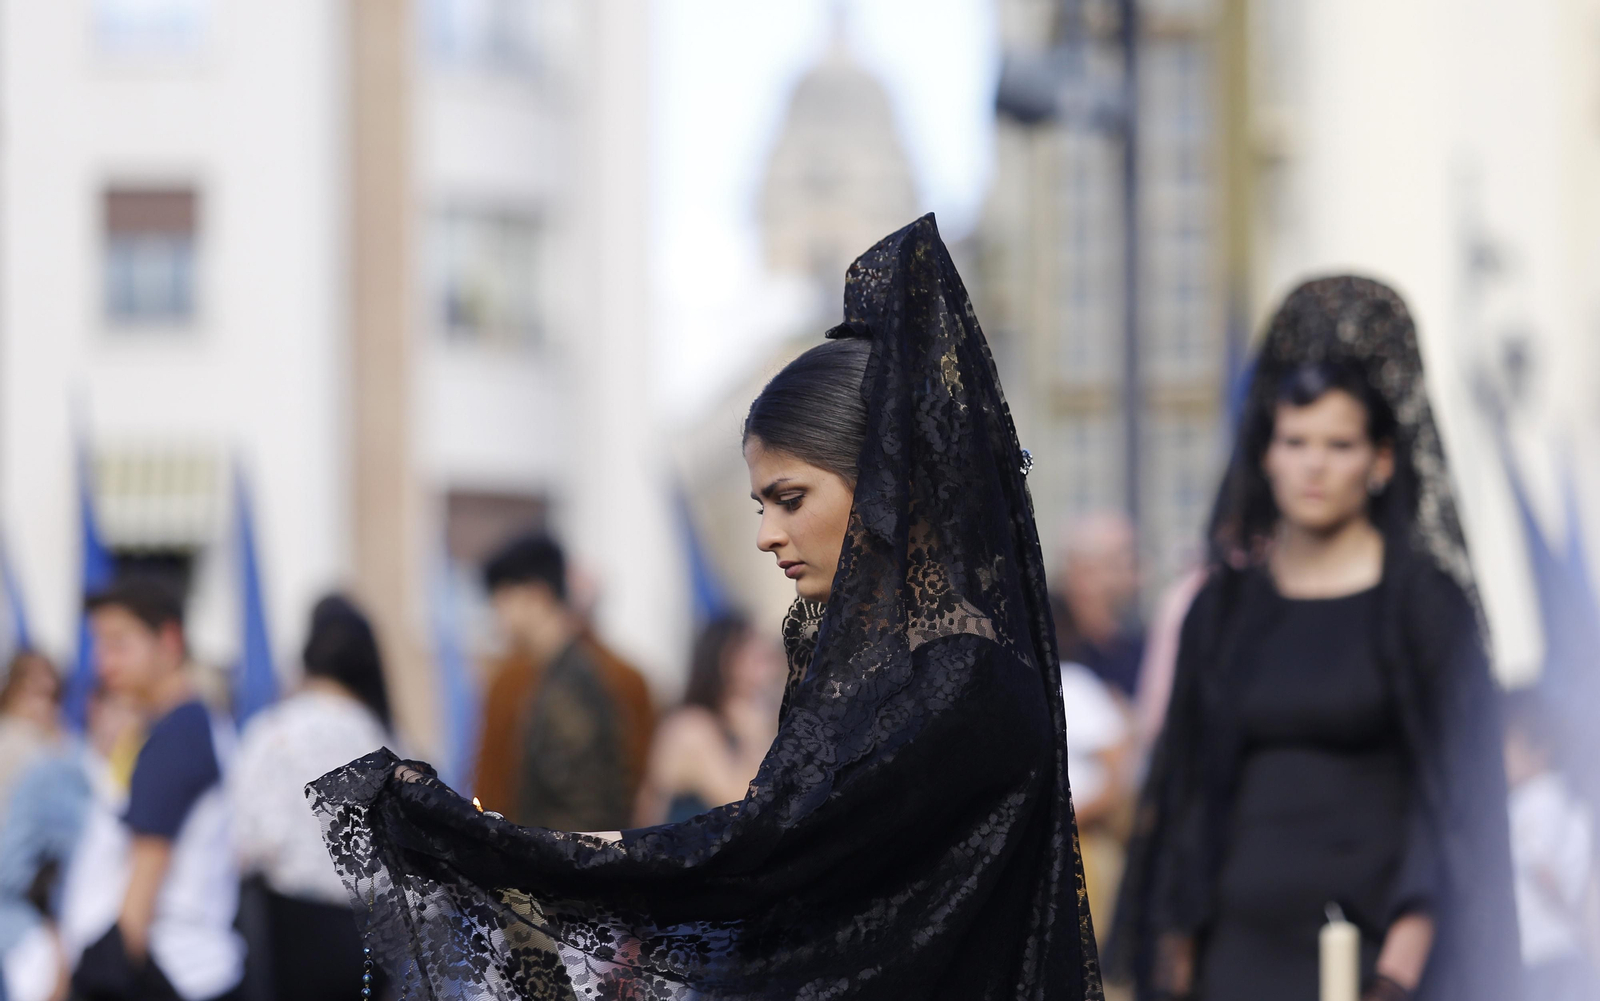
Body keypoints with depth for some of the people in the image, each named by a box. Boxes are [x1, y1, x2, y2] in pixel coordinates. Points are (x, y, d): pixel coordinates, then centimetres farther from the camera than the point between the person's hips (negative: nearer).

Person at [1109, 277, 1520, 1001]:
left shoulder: (1423, 599, 0)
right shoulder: (1227, 603, 12)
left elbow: (1455, 779, -4)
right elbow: (1188, 779, 14)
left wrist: (1412, 941, -15)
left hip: (1367, 938, -4)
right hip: (1244, 940, 4)